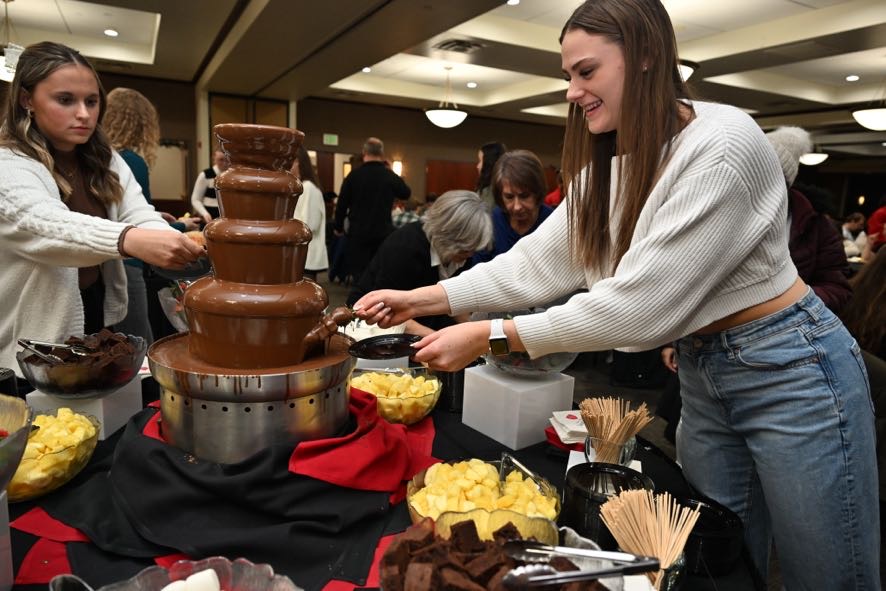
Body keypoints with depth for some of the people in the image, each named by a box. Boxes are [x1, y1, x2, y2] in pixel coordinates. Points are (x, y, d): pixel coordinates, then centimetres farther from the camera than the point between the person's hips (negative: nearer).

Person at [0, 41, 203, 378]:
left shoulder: (107, 163, 5)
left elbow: (141, 217, -10)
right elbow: (44, 225, -34)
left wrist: (178, 244, -33)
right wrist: (129, 240, -54)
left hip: (98, 323, 6)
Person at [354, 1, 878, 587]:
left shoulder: (724, 143, -22)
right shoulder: (607, 168, 3)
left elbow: (641, 302, -27)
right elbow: (536, 263, 0)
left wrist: (491, 337, -26)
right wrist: (424, 299, -7)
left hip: (789, 369, -6)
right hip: (701, 374, 7)